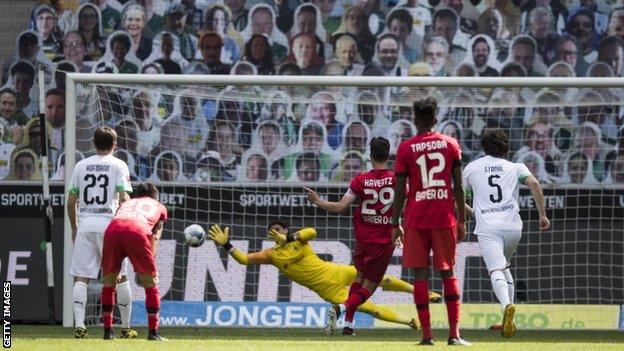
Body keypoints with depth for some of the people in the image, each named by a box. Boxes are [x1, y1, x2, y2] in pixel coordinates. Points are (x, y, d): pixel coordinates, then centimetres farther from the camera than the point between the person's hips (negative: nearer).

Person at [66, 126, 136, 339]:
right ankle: (126, 327, 11)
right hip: (108, 222, -2)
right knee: (120, 277, 8)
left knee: (81, 278, 0)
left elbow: (71, 201, 11)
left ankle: (79, 325, -13)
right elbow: (124, 198, -8)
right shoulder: (118, 166, 3)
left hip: (85, 224, 2)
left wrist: (74, 228, 20)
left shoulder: (81, 166, 11)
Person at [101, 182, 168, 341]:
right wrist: (151, 265, 15)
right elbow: (154, 238, 21)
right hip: (137, 231, -3)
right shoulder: (159, 207, 34)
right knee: (150, 283, 11)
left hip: (112, 230, 3)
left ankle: (108, 331, 15)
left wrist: (117, 269, 34)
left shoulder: (125, 203, 42)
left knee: (108, 283, 19)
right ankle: (153, 332, 7)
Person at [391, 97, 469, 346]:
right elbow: (458, 187, 5)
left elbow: (399, 190, -1)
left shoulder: (406, 148, -1)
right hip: (445, 219, 2)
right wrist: (462, 220, 12)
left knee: (420, 274, 1)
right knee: (447, 273, 6)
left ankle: (427, 334, -4)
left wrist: (395, 225, 4)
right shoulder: (450, 144, 4)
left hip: (416, 220, -1)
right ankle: (454, 332, -2)